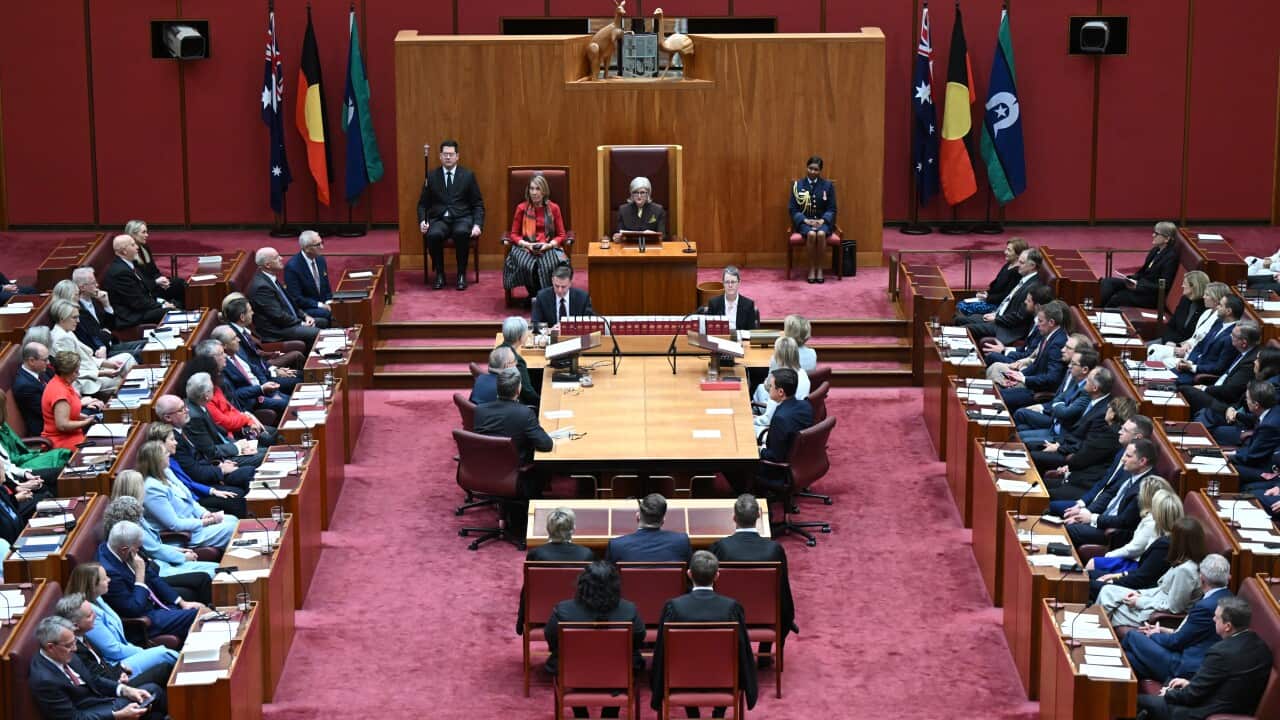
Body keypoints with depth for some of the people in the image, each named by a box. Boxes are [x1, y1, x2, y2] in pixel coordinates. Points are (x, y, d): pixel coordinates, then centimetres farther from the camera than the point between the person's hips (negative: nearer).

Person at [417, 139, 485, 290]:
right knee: (433, 235, -34)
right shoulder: (431, 176, 11)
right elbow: (422, 204, 12)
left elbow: (478, 204, 8)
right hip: (439, 219, 1)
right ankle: (439, 274, -13)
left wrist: (477, 225, -8)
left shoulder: (468, 176, 9)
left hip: (462, 218, -1)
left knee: (462, 233, -36)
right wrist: (422, 221, -8)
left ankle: (462, 274, -19)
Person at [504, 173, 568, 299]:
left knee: (549, 265, -35)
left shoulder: (553, 208, 7)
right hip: (526, 247, 0)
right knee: (526, 265, -34)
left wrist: (549, 245, -11)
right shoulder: (522, 208, 7)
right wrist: (527, 244, -10)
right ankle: (533, 296, -12)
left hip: (548, 247, 0)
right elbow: (514, 234, 9)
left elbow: (561, 235, 8)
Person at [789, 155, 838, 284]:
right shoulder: (797, 185, 7)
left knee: (821, 234, -35)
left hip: (822, 221, 0)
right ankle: (811, 268, -21)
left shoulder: (828, 185, 8)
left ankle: (819, 268, -20)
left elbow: (832, 209, 6)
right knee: (811, 234, -35)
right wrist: (805, 220, -13)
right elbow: (792, 209, 3)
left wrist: (822, 220, -13)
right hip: (804, 221, 0)